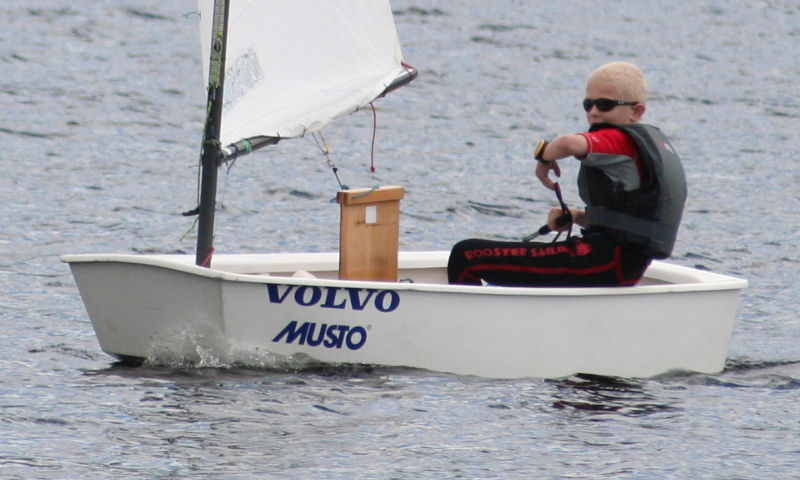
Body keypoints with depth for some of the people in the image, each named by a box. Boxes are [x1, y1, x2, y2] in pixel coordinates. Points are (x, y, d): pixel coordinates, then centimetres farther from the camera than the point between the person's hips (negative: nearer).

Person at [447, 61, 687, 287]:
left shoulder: (619, 139, -11)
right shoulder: (653, 142, 19)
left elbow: (569, 143, -35)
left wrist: (545, 155, -12)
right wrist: (576, 216, 10)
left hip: (603, 262, -11)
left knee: (466, 256, -14)